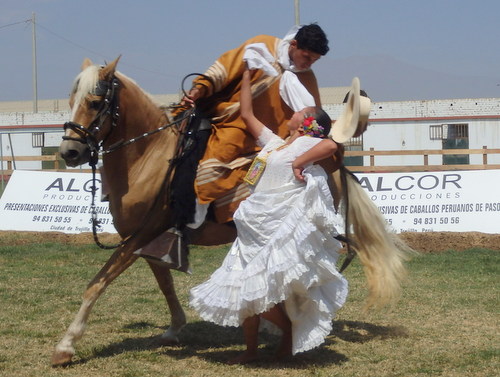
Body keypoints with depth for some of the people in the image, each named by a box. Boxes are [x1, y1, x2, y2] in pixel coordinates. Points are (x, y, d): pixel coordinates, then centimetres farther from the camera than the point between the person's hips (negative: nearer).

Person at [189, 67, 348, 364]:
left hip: (282, 232, -8)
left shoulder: (306, 144, -6)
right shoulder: (274, 144, 16)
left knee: (257, 291, -14)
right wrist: (246, 78, 27)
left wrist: (300, 162, -23)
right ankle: (251, 350, 20)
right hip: (256, 228, 8)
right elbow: (247, 115, 25)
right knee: (244, 290, 8)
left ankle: (290, 331, 11)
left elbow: (331, 144, -29)